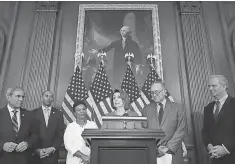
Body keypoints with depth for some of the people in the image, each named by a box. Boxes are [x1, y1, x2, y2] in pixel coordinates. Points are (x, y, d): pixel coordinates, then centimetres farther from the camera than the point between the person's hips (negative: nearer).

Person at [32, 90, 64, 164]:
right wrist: (37, 149, -10)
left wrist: (52, 148, -9)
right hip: (36, 153, 0)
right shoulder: (34, 113, 0)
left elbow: (60, 134, 1)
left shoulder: (58, 114, 2)